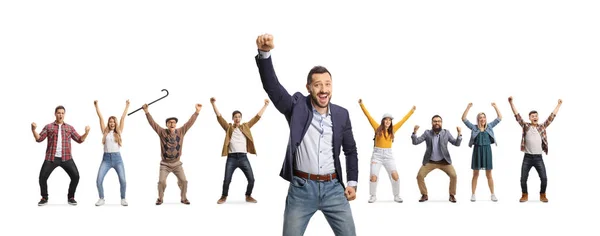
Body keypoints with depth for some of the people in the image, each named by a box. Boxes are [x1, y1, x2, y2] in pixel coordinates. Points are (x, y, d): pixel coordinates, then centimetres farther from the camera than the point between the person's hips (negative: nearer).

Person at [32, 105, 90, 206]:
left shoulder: (69, 128, 12)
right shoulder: (48, 127, 8)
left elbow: (79, 140, 9)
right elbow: (39, 139, 1)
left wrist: (86, 132, -8)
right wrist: (33, 129, -14)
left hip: (66, 158, 1)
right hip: (51, 158, -1)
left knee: (75, 176, -9)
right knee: (42, 177, -5)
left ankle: (71, 197, 8)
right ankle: (44, 198, 14)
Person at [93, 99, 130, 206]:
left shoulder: (119, 132, 8)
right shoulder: (105, 132, 8)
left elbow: (123, 118, 8)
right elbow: (100, 117, 9)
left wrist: (127, 106, 9)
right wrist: (96, 106, 9)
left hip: (117, 158, -1)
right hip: (106, 158, 1)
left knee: (122, 180, -12)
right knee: (99, 179, -11)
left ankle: (123, 199, 8)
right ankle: (101, 199, 7)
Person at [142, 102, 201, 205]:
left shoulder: (181, 131, -3)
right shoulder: (162, 132, -6)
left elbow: (190, 122, -6)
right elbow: (153, 123, -12)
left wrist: (197, 112, -13)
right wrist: (147, 112, -23)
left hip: (177, 163, 2)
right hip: (165, 164, -1)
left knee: (183, 181, -5)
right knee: (161, 181, -12)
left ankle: (184, 198, 17)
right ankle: (160, 198, 12)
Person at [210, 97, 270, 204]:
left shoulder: (245, 127, 13)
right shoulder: (228, 127, 8)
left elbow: (257, 117, 13)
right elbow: (219, 117, 1)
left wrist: (265, 105, 12)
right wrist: (213, 104, -8)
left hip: (243, 157, 2)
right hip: (231, 158, -1)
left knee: (251, 179, -2)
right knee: (226, 180, -3)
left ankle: (248, 196, 19)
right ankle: (224, 197, 18)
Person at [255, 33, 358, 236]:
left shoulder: (341, 114, 4)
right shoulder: (297, 106, -3)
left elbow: (351, 150, 15)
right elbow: (271, 85, -18)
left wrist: (352, 183, 8)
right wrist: (264, 53, -33)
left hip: (333, 188, 2)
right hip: (301, 188, -2)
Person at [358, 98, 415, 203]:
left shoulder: (393, 129, 5)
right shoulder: (377, 128, -1)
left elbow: (403, 120, 14)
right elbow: (368, 116, 0)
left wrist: (412, 111, 21)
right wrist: (362, 105, -2)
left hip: (388, 155, 2)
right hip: (377, 155, -2)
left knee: (395, 176, -11)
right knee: (373, 177, -9)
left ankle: (397, 196, 7)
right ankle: (373, 196, 13)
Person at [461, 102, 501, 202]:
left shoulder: (489, 126, 8)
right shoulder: (474, 127, 3)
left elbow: (500, 118, 9)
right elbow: (464, 119, -4)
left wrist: (495, 107, 1)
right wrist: (468, 108, -11)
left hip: (487, 150, 1)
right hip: (477, 150, -1)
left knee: (489, 174, 5)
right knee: (475, 174, 4)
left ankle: (493, 195, 9)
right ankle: (473, 195, 8)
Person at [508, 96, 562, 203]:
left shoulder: (542, 126, 6)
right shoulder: (526, 126, 2)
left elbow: (551, 117, 7)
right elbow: (517, 116, -3)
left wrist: (558, 105, 6)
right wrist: (511, 103, -10)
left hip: (538, 158, 1)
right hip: (527, 157, -1)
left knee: (544, 178, -2)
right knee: (523, 178, 2)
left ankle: (542, 195, 17)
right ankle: (525, 195, 20)